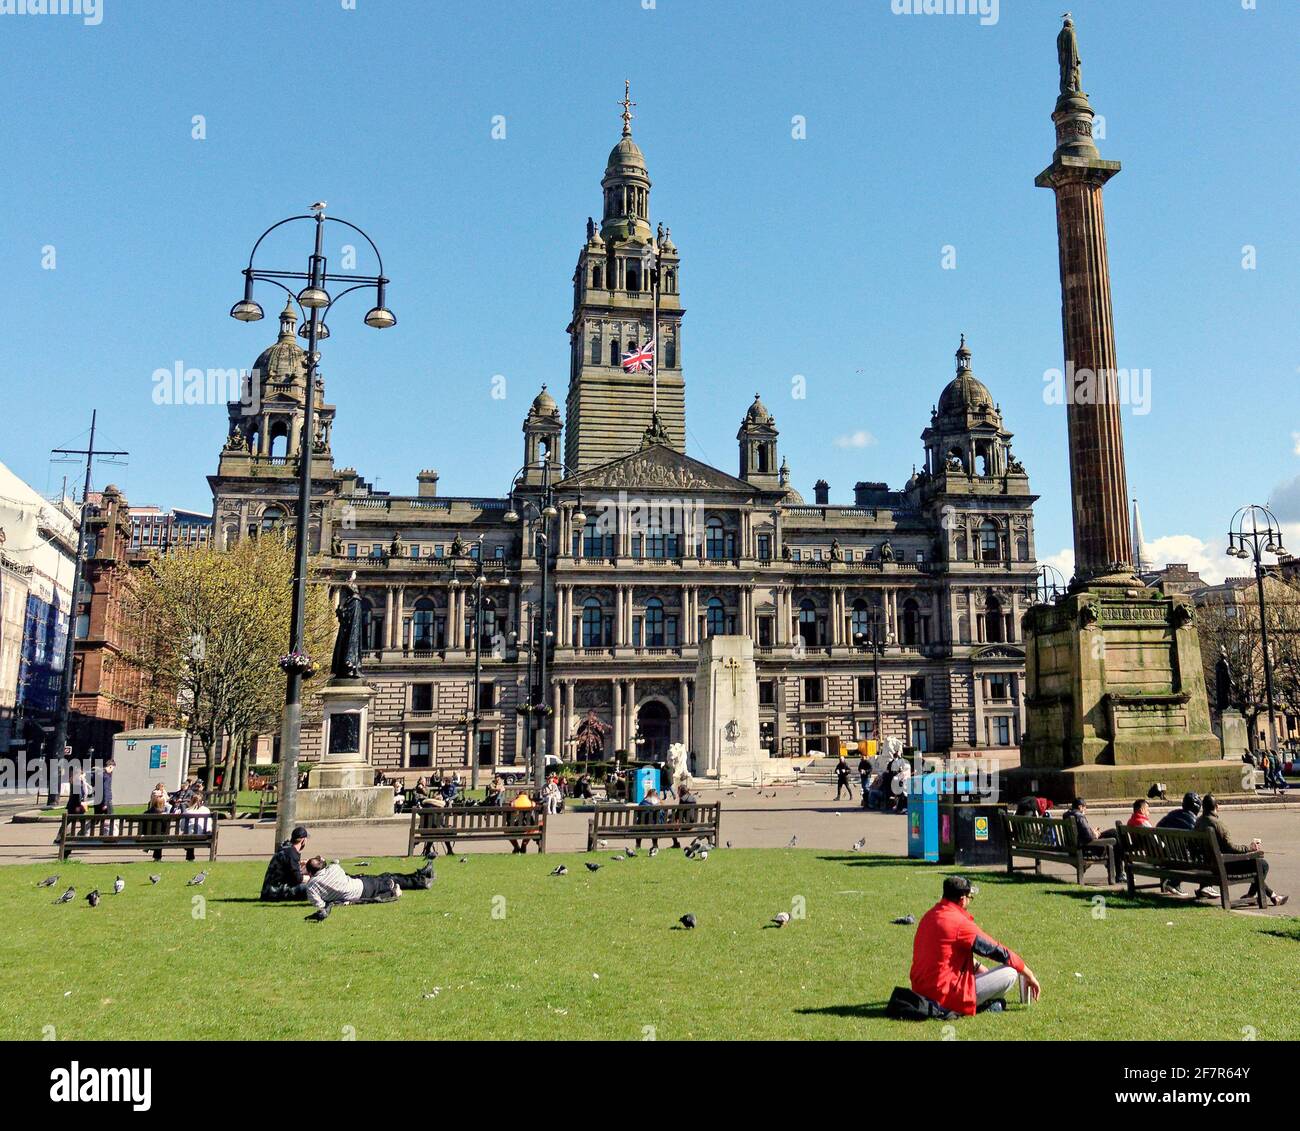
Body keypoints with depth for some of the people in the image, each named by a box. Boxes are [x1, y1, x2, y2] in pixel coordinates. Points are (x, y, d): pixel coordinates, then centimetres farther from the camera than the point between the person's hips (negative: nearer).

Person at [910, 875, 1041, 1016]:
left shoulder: (929, 915, 8)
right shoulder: (959, 923, -17)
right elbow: (999, 951, -8)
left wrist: (978, 967, 15)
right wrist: (1029, 975, 2)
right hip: (944, 996, -9)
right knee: (1010, 973, -5)